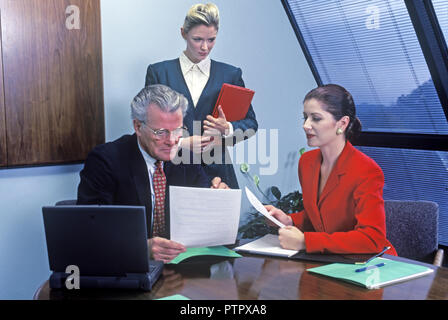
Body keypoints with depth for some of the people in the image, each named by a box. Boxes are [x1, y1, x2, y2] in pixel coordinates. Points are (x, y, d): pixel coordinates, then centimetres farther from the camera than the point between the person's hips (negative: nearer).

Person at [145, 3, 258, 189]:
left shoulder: (230, 74, 8)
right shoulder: (158, 72, 5)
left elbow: (251, 124, 9)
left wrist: (227, 128, -12)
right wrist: (181, 143, -12)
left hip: (216, 172, 1)